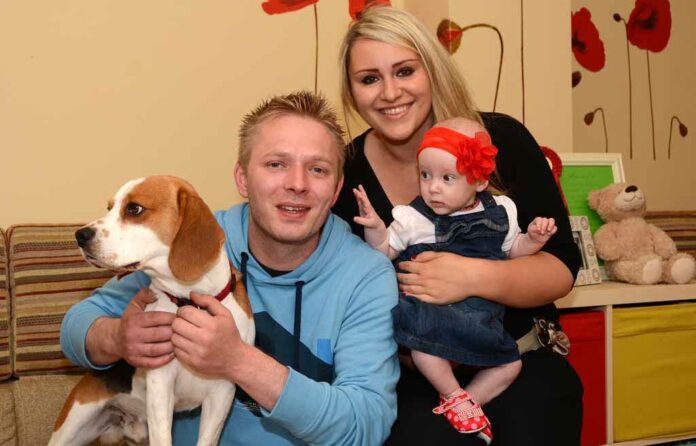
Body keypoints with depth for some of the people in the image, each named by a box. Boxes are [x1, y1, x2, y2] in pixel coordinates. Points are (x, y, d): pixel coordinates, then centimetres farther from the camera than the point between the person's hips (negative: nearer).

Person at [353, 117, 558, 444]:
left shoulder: (499, 212, 4)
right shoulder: (412, 218, -4)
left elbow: (512, 251, 19)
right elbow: (384, 252, 3)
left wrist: (533, 239, -1)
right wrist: (374, 228, -15)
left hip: (482, 323, 4)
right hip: (432, 312, -3)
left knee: (511, 364, 0)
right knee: (422, 342, -31)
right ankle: (455, 395, -5)